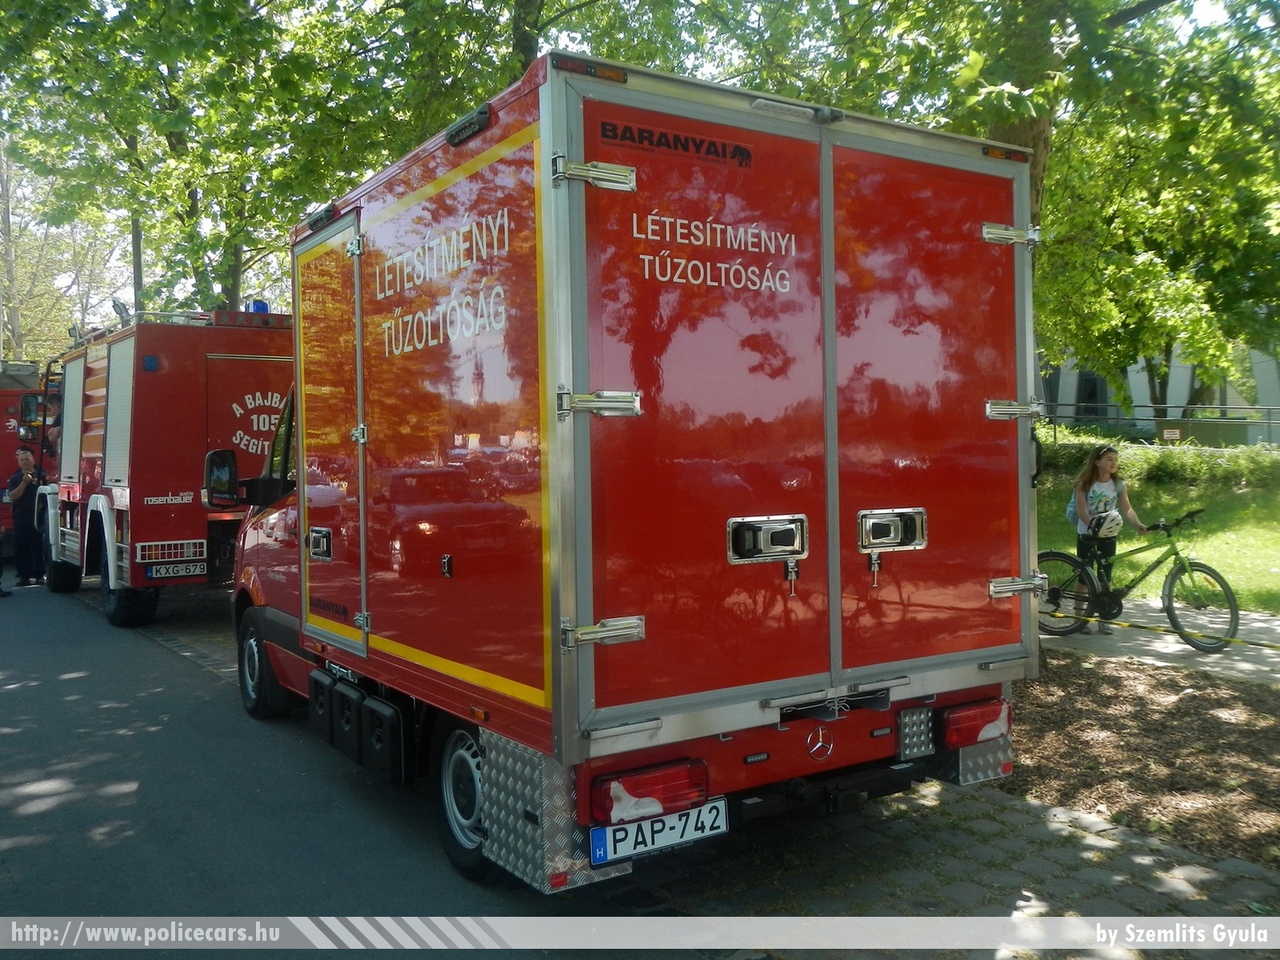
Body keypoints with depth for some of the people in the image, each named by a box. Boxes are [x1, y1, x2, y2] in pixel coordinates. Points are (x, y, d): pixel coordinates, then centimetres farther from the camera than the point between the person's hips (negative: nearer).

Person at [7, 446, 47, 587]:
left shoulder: (42, 476, 6)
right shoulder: (15, 478, 8)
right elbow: (12, 496, -5)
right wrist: (24, 482, -14)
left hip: (39, 517, -1)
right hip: (21, 518, 1)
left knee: (39, 546, -1)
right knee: (21, 547, 1)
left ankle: (39, 574, 6)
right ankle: (24, 575, 7)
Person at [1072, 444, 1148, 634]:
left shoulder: (1119, 485, 1)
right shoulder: (1084, 483, -8)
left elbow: (1127, 509, -7)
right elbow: (1081, 510, -16)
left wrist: (1138, 524, -26)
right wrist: (1092, 524, -34)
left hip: (1108, 536, 3)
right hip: (1087, 535, -3)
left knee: (1105, 579, 5)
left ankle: (1103, 619, 13)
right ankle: (1079, 618, 11)